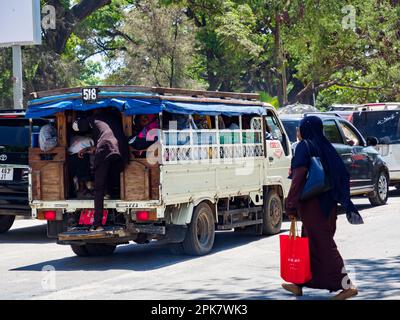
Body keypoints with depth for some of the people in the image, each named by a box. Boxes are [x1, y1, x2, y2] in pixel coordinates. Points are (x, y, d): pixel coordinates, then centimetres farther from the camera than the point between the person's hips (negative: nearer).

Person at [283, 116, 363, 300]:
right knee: (309, 243, 17)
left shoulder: (304, 146, -10)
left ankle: (347, 286, -9)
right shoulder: (325, 147, 11)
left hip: (311, 204, -8)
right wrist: (342, 201, 15)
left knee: (323, 245, -5)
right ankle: (299, 284, 26)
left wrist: (291, 206, -19)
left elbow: (298, 176, -19)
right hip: (327, 204, 8)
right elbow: (343, 175, 11)